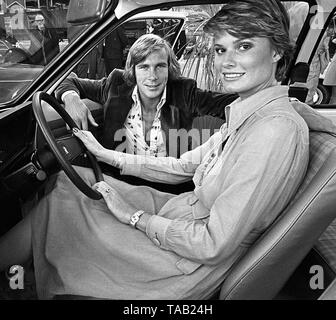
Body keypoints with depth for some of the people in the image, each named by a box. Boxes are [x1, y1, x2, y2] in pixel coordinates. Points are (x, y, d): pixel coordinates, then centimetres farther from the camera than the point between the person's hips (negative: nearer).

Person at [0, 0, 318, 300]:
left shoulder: (276, 129, -28)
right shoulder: (246, 113, 2)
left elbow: (214, 246, -28)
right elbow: (183, 167, 10)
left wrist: (136, 217, -15)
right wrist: (107, 155, 9)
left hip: (194, 265, -8)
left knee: (59, 207, 0)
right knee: (68, 178, 9)